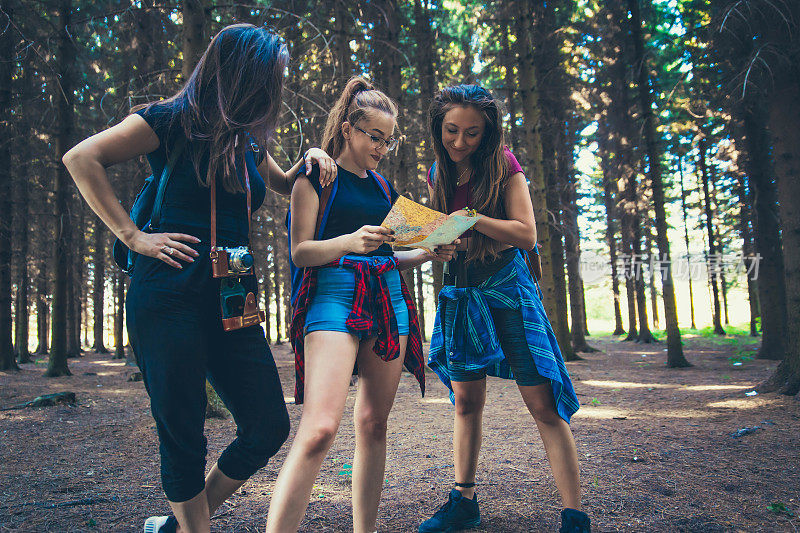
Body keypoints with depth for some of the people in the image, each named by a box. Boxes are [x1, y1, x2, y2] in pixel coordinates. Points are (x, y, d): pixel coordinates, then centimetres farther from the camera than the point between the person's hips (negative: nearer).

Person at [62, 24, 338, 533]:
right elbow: (82, 158, -7)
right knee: (184, 438, 1)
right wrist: (133, 235, -12)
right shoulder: (174, 120, -2)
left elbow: (283, 183, 36)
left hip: (233, 300, 7)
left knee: (269, 426, 4)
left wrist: (311, 159, 15)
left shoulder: (247, 138, 18)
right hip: (172, 296, -6)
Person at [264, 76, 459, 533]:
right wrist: (350, 242, -22)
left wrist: (429, 254, 6)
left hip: (389, 299, 6)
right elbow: (301, 251, -4)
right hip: (335, 294, -6)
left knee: (374, 424, 6)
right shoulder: (317, 175, 3)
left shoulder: (383, 186, 20)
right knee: (320, 428, -20)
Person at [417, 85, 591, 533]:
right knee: (466, 401, 9)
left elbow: (527, 235, -12)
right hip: (460, 292, 5)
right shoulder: (439, 174, 8)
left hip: (507, 286, -4)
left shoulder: (503, 165, -5)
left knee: (543, 404, -7)